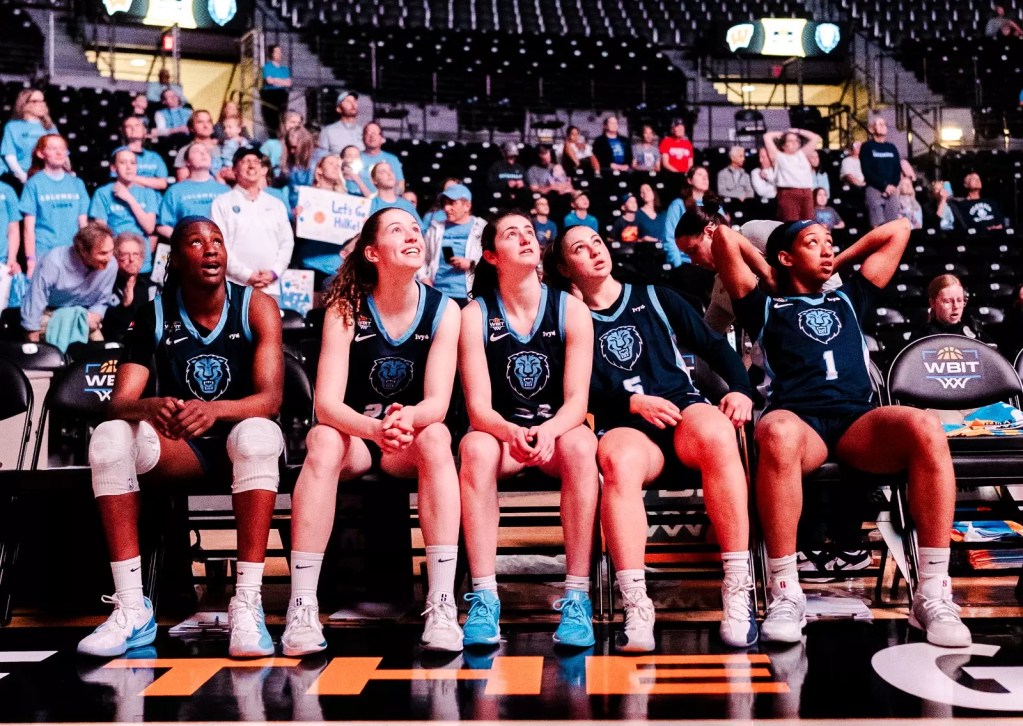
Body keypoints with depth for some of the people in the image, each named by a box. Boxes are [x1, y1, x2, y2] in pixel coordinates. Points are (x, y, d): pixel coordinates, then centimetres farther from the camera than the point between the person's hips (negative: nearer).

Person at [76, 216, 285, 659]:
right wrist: (151, 408, -36)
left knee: (258, 434, -37)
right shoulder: (154, 316, -3)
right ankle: (131, 610, -23)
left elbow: (271, 398, -19)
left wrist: (214, 410, -40)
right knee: (108, 437, -25)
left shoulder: (256, 307, -9)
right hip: (180, 448, 3)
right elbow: (119, 402, -11)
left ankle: (247, 605, -35)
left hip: (240, 436, -2)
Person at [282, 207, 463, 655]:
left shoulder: (443, 311, -7)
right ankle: (301, 609, -34)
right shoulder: (346, 309, -10)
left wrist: (407, 418, -40)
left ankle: (442, 606, -36)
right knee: (324, 440, -33)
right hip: (354, 436, 0)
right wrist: (375, 428, -41)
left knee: (436, 438, -32)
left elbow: (438, 404, -16)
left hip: (410, 445, 1)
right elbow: (326, 402, -20)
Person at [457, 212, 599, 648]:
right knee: (476, 448, -34)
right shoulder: (475, 315, -2)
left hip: (558, 433, 0)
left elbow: (576, 402, -9)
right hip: (501, 433, 0)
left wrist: (549, 431, -31)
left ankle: (577, 598, -32)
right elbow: (479, 408, -10)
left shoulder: (571, 310, -2)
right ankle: (484, 599, -33)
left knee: (580, 445, -34)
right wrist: (511, 432, -32)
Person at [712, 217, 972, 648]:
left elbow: (898, 230, 40)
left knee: (925, 427, -32)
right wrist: (765, 272, 30)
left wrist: (839, 263, 39)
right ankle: (785, 595, -35)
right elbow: (724, 237, 19)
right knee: (777, 433, -41)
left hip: (858, 419, 3)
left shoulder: (848, 300, 34)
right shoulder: (766, 307, 25)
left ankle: (933, 594, -29)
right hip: (798, 417, -3)